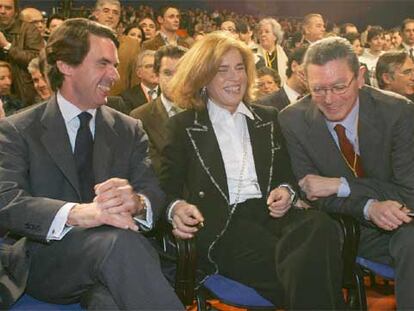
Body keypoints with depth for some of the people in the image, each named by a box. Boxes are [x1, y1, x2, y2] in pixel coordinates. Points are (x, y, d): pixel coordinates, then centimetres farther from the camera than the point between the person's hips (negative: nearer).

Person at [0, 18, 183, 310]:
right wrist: (77, 213, -33)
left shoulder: (130, 130, 13)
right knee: (118, 241, -32)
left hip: (111, 255, 1)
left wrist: (136, 203, -25)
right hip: (46, 260, -1)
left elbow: (154, 191, 1)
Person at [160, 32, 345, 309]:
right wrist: (176, 208, -15)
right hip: (222, 224, -4)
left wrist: (287, 191, -1)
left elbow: (288, 173, 23)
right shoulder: (183, 126, 13)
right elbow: (167, 189, 9)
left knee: (321, 227, -33)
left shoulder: (268, 118, 23)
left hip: (272, 214, 4)